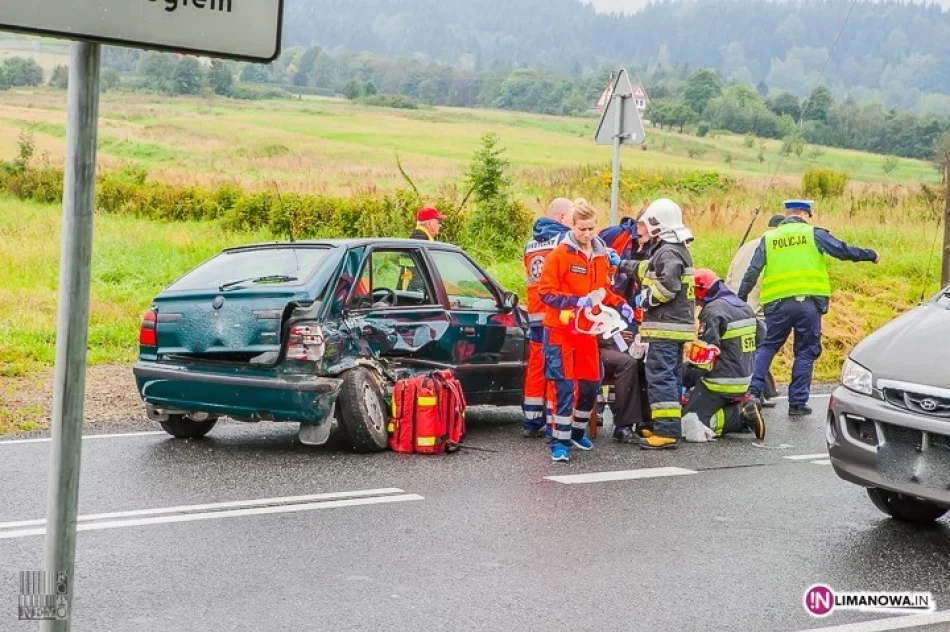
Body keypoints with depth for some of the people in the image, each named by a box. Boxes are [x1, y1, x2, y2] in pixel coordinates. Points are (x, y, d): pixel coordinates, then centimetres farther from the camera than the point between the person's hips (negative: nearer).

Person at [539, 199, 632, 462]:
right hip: (561, 331, -6)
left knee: (591, 384, 12)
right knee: (565, 386, -8)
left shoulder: (601, 255, 8)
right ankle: (560, 442, -2)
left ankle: (578, 431, 33)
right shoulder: (560, 254, -10)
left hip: (587, 330, 6)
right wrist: (576, 302, -22)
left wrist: (620, 305, 2)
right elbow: (546, 292, -11)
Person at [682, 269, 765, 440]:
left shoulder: (713, 312, -15)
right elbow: (760, 336, 22)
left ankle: (740, 416, -17)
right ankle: (743, 405, 4)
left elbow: (704, 355, -20)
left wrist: (686, 379, -10)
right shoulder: (745, 307, 11)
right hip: (744, 380, 9)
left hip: (720, 383, -9)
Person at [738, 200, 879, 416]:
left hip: (777, 305, 2)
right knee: (805, 353, 7)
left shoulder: (769, 238, 10)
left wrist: (741, 300, 14)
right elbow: (844, 251, 3)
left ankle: (753, 390, 0)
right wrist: (872, 256, 17)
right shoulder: (814, 234, 3)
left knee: (767, 347, 15)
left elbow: (752, 272, 7)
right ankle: (797, 403, 7)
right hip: (808, 303, -2)